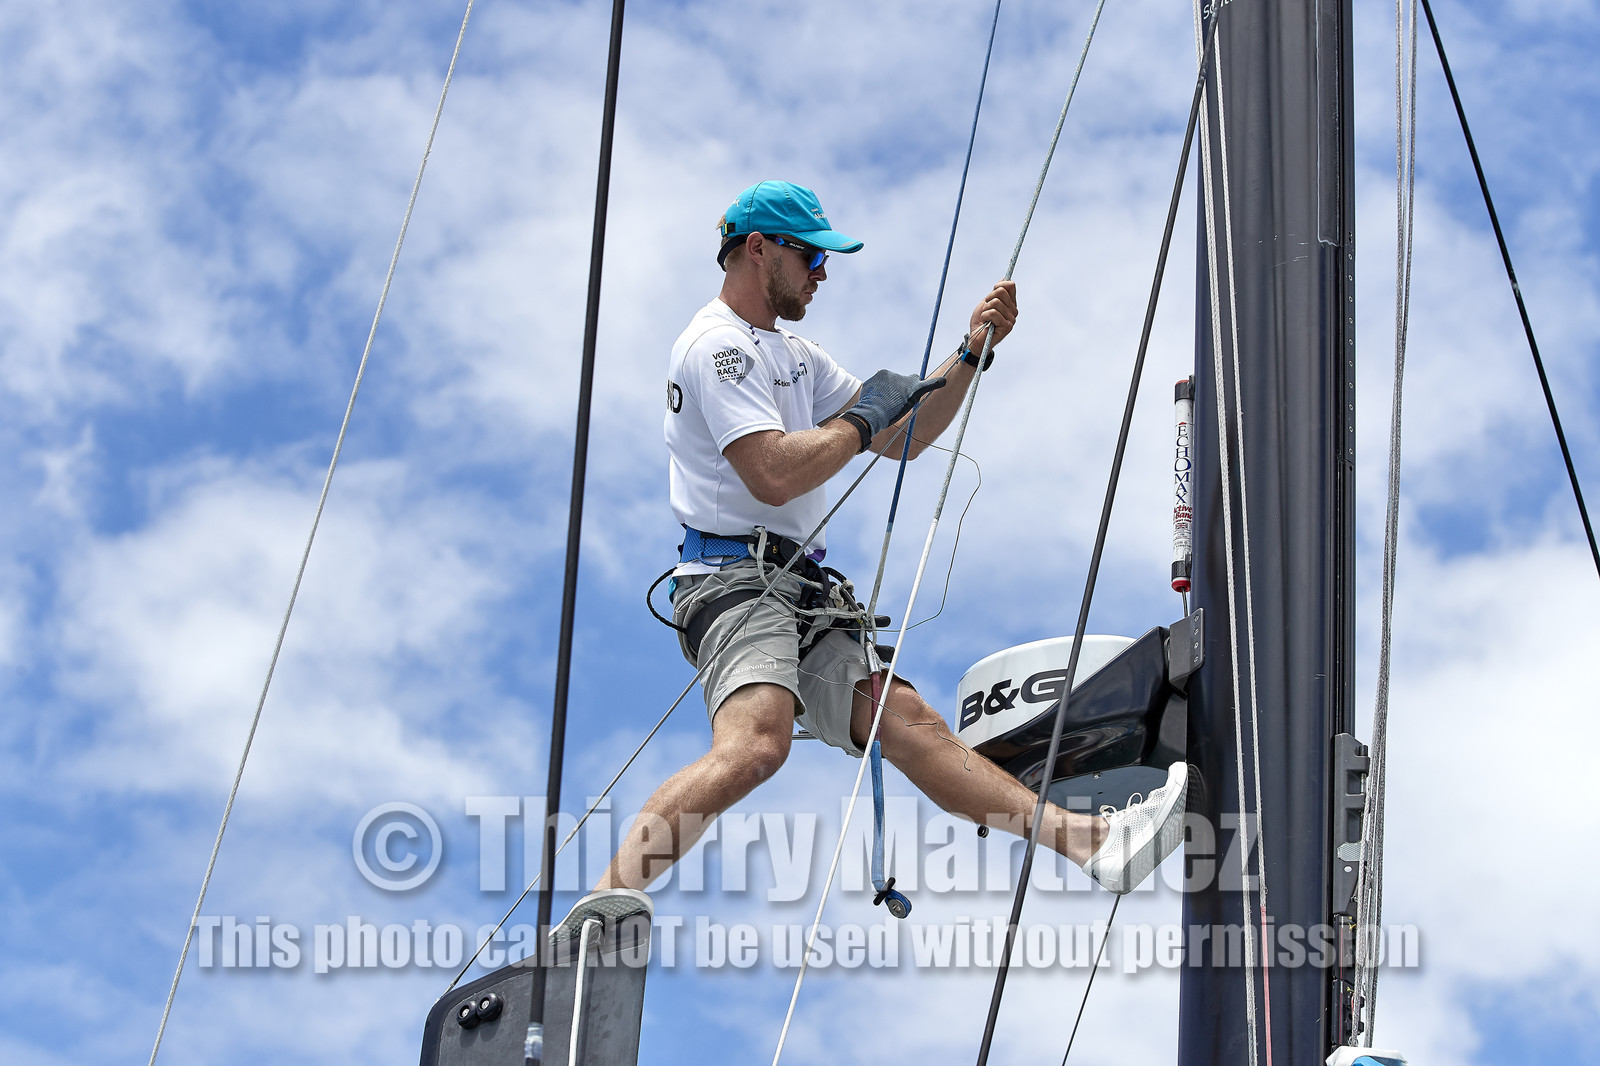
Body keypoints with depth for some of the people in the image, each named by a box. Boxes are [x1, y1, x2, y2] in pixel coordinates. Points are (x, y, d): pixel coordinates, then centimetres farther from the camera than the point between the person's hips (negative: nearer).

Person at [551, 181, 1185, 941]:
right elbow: (773, 474, -19)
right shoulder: (718, 345, -5)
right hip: (736, 579, -9)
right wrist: (860, 422, -5)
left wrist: (971, 355, 15)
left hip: (801, 595, 10)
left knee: (908, 721, 0)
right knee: (757, 743, -33)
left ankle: (1091, 841, -7)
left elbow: (902, 439, 27)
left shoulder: (793, 355, 27)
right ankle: (607, 901, -46)